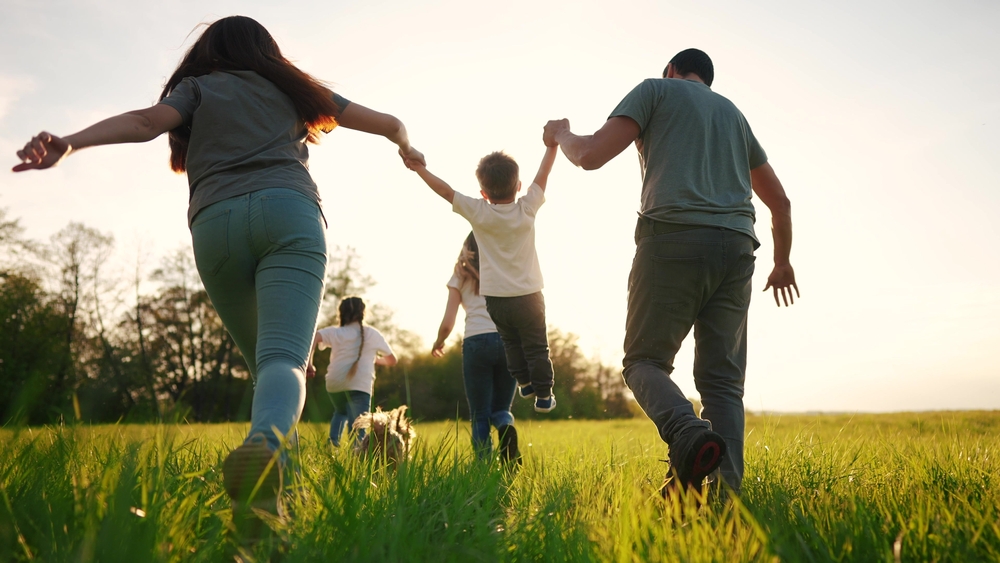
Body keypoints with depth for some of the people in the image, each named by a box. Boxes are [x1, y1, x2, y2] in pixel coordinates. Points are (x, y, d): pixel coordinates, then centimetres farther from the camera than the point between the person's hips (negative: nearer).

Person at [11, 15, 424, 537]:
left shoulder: (198, 88, 25)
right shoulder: (294, 87, 30)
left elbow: (147, 120, 2)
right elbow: (387, 122, 33)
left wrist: (69, 143, -11)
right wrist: (407, 150, 54)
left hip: (216, 223, 1)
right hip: (289, 211, -1)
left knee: (265, 361, 18)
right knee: (283, 359, -19)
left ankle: (272, 469, 7)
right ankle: (264, 446, -50)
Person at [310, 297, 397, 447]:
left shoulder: (335, 332, 15)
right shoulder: (373, 334, 17)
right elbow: (392, 360, 26)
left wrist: (308, 362, -7)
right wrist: (376, 360, 45)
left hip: (335, 383, 3)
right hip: (360, 384, -3)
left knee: (341, 412, 32)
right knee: (358, 427, -7)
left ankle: (333, 443, 11)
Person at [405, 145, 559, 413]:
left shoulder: (478, 213, -10)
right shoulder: (526, 210, -9)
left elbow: (446, 191, -3)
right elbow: (542, 176, 2)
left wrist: (419, 169, 5)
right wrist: (552, 144, 13)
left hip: (495, 298, 1)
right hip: (527, 296, -1)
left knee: (511, 342, 23)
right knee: (536, 347, 9)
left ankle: (524, 382, 26)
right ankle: (543, 395, 12)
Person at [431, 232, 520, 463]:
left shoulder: (460, 277, 13)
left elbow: (447, 324, 6)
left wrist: (438, 343, 26)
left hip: (476, 342, -2)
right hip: (508, 341, 2)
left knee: (480, 417, 8)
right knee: (501, 408, 16)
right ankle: (507, 427, -19)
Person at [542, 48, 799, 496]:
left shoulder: (656, 90, 14)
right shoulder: (733, 113, 30)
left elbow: (591, 155, 1)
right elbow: (779, 200, 33)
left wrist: (561, 135, 23)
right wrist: (783, 262, 46)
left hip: (673, 240, -5)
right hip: (736, 248, 5)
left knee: (644, 361, 3)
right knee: (722, 379, 4)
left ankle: (689, 435, -26)